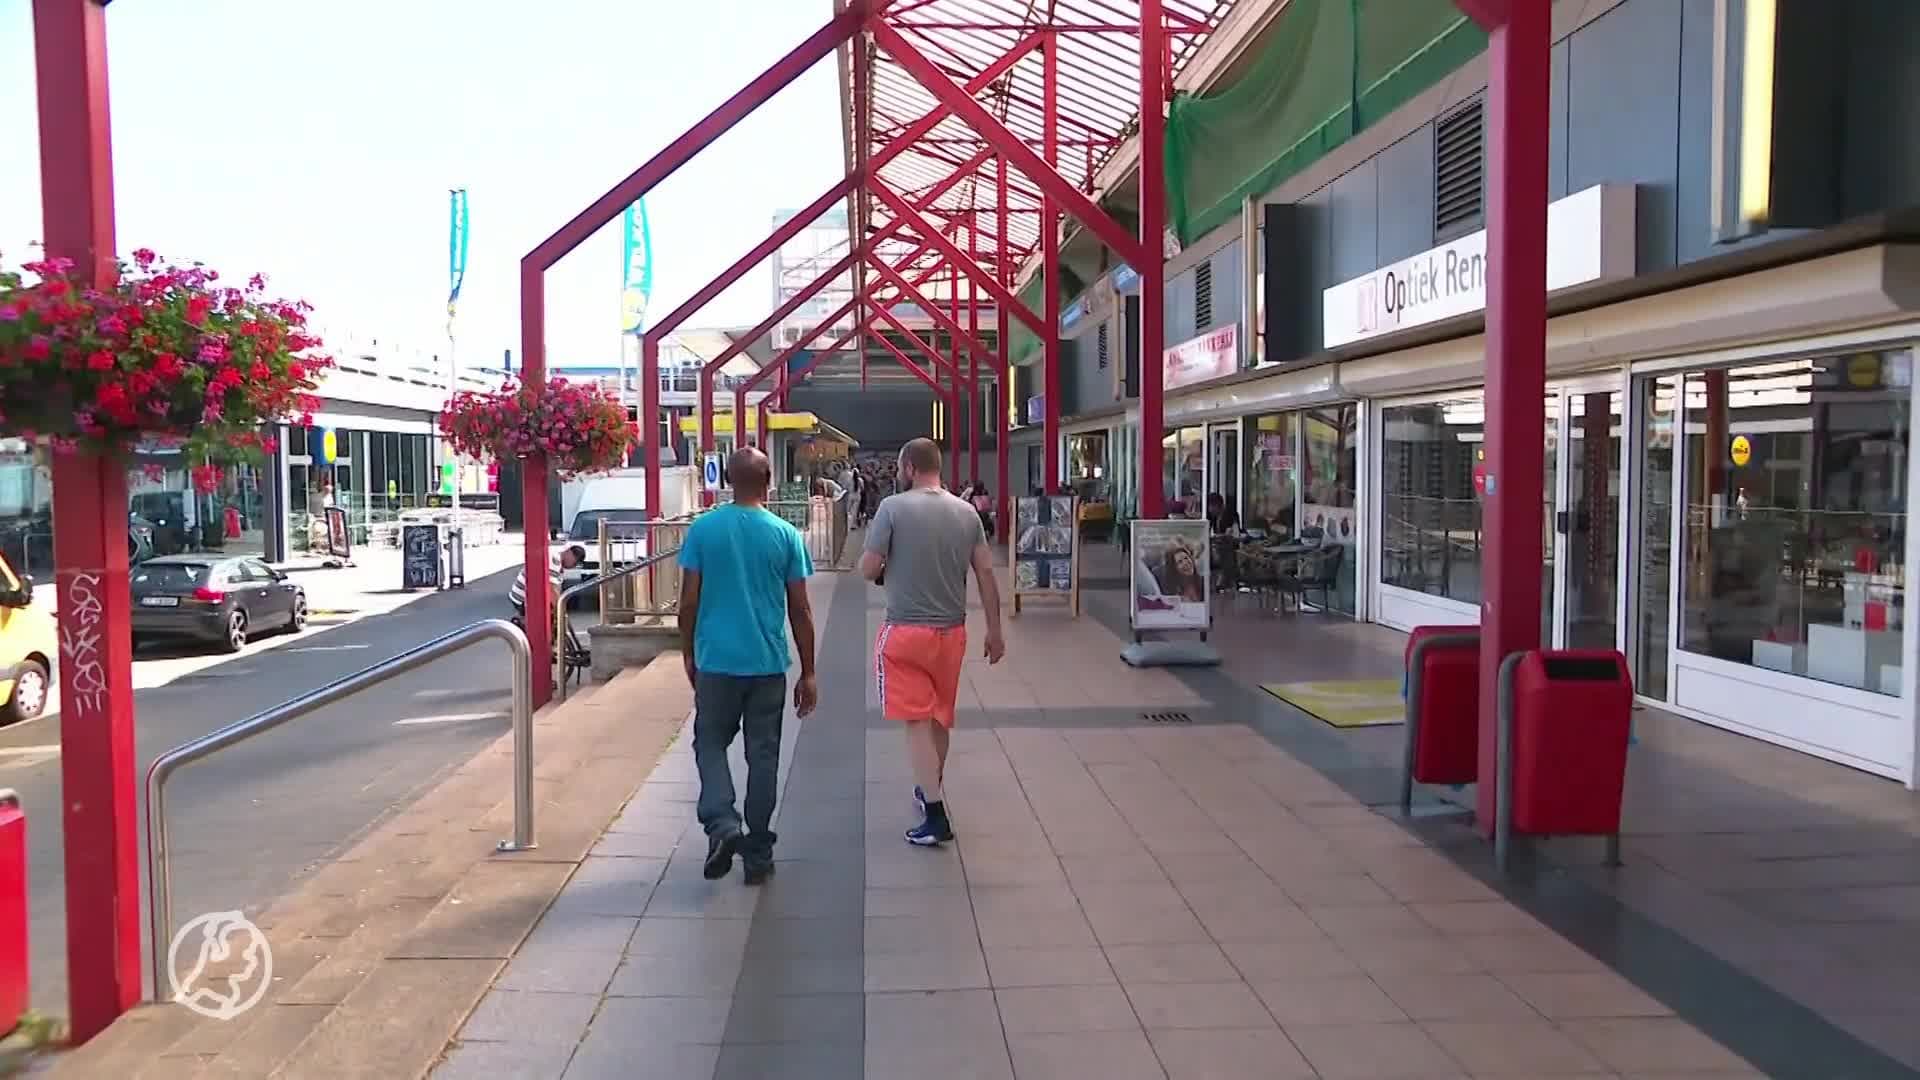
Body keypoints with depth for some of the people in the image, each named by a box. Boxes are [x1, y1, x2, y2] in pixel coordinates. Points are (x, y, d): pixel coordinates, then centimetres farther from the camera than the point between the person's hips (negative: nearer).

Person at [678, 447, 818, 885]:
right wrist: (808, 673, 6)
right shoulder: (785, 535, -2)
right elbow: (800, 610, 0)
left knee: (711, 743, 15)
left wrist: (688, 653, 13)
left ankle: (721, 824, -7)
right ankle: (757, 853, 15)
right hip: (768, 664, 1)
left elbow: (689, 600, -1)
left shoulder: (702, 529, -3)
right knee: (763, 755, 9)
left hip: (716, 660, 0)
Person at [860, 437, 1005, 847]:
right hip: (951, 629, 5)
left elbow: (867, 569, -11)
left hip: (905, 631, -5)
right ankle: (931, 790, 38)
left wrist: (885, 572, 13)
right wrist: (994, 631, 11)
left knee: (917, 721, 0)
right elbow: (986, 573, 4)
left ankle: (936, 815, -4)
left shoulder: (893, 507, -10)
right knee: (940, 717, 19)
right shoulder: (966, 512, 2)